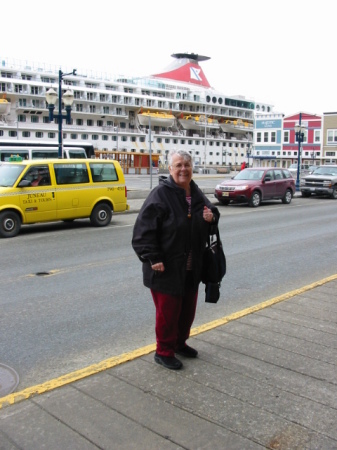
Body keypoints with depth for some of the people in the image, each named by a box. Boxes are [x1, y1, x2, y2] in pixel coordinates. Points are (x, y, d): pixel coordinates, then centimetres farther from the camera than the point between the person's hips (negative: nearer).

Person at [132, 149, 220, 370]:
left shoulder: (197, 194, 6)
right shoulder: (161, 194, -16)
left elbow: (211, 212, 21)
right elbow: (144, 229, -19)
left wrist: (212, 217, -4)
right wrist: (153, 258, -23)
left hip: (191, 268, 7)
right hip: (166, 268, -7)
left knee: (188, 308, 19)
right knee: (168, 310, 4)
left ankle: (180, 343, 40)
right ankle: (164, 352, 22)